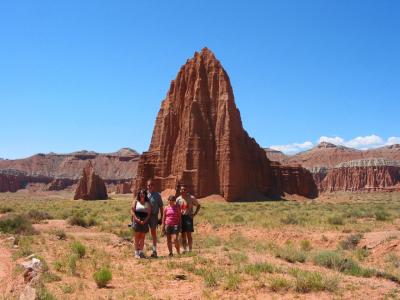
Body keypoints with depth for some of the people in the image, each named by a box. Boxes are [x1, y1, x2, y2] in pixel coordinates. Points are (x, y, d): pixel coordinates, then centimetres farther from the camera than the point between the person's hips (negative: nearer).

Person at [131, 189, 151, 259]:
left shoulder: (148, 203, 11)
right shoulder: (136, 202, 7)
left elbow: (149, 213, 4)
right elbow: (132, 211, 0)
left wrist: (144, 220, -10)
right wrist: (136, 219, -13)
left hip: (145, 221, 2)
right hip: (137, 221, -2)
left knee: (142, 237, 4)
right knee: (137, 237, -3)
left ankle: (141, 252, 9)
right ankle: (136, 252, 0)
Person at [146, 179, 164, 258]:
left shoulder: (157, 195, 4)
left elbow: (161, 206, 7)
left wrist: (161, 217, 3)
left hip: (154, 215, -1)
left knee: (153, 232, 4)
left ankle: (154, 250, 9)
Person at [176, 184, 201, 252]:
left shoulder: (191, 198, -2)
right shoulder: (178, 199, 6)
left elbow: (198, 205, 8)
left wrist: (194, 214, -2)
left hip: (188, 217, -3)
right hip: (181, 217, 3)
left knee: (189, 234, -8)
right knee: (183, 235, 6)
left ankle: (190, 249, -3)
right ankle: (184, 249, 13)